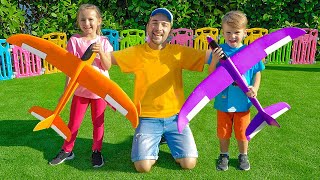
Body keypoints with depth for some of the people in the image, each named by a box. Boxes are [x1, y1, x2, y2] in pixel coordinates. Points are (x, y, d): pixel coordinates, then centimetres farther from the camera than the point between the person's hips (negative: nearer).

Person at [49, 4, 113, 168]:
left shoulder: (103, 42, -2)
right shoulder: (74, 41, -5)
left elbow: (107, 66, -8)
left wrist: (101, 52, -24)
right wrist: (66, 90, -8)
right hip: (80, 90, 0)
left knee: (98, 123, 11)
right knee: (73, 123, 10)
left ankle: (96, 151, 27)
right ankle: (67, 150, 29)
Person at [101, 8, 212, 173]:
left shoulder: (179, 52, -2)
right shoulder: (136, 52, -3)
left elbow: (206, 56, -8)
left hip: (175, 117, 1)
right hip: (147, 118, -1)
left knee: (189, 163, -6)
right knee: (143, 166, -14)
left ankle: (168, 139, 25)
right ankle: (153, 143, 21)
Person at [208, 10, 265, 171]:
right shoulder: (219, 51, -8)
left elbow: (257, 73, 3)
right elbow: (211, 75, -7)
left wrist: (255, 88, -14)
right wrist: (214, 60, -24)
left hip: (243, 101, 0)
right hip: (223, 100, 0)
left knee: (242, 132, 16)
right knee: (223, 131, 16)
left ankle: (243, 155, 40)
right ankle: (224, 155, 38)